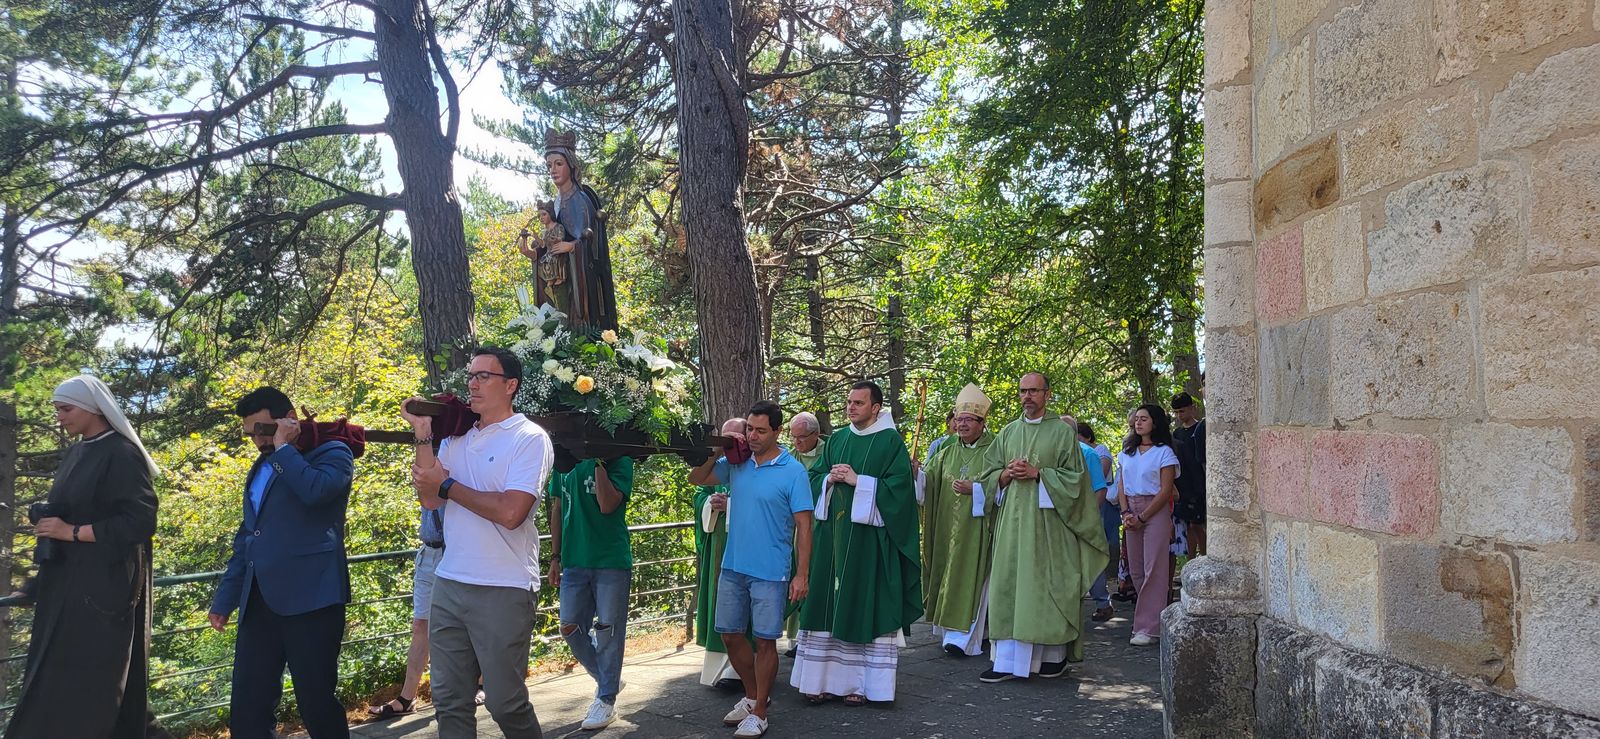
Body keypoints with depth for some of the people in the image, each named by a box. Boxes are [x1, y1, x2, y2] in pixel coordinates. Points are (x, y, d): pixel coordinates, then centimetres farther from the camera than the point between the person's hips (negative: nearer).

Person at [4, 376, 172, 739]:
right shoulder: (77, 453, 14)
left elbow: (141, 521, -18)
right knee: (55, 686, 10)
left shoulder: (121, 454, -11)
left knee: (81, 689, -6)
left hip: (102, 589, -9)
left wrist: (73, 532, -17)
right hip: (66, 586, 9)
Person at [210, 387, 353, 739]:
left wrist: (283, 447, -10)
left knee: (317, 705, -2)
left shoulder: (332, 452, -1)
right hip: (259, 603, 7)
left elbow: (315, 490, -24)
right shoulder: (261, 467, 22)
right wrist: (226, 597, 19)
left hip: (310, 599, -7)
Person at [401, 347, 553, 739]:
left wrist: (447, 485, -8)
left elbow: (510, 512, -19)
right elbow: (430, 499, 5)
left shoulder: (530, 439, -8)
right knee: (449, 700, 11)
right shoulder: (456, 436, 12)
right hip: (449, 585, 6)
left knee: (505, 702, 5)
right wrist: (423, 435, 0)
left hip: (504, 591, -6)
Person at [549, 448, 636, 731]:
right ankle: (607, 679, 29)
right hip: (574, 561, 5)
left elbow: (607, 505, -20)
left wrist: (599, 462, -20)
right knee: (571, 628, 7)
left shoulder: (618, 460, -7)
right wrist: (555, 556, 12)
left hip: (611, 561, -5)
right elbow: (557, 510, 14)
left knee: (608, 630, 2)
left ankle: (606, 700, 15)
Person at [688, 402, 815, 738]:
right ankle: (753, 695, 34)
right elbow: (696, 479, 14)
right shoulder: (736, 463, 4)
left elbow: (803, 526, -10)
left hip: (770, 572, -5)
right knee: (730, 634, 13)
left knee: (764, 640, 3)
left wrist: (802, 574, -14)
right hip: (733, 567, 5)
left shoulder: (793, 471, -9)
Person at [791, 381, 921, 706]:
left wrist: (857, 480, -15)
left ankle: (860, 682, 7)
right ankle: (822, 678, 12)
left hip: (869, 536, -5)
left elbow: (899, 485, -12)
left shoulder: (891, 441, -2)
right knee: (827, 602, 5)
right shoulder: (837, 440, 14)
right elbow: (814, 476, 15)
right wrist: (830, 479, -6)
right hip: (832, 532, 5)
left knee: (863, 603, -2)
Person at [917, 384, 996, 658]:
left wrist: (974, 489, -18)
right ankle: (952, 631, 17)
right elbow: (928, 482, 7)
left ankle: (963, 638, -6)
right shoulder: (946, 452, 13)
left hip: (978, 529, -5)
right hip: (949, 528, 5)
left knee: (970, 579, -7)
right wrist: (915, 473, -12)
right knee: (949, 577, 7)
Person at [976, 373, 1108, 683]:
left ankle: (1054, 655, 12)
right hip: (1013, 519, 4)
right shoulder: (1008, 432, 15)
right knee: (1009, 587, 0)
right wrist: (1007, 474, -6)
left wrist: (1037, 473, -13)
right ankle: (1007, 661, 2)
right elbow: (988, 474, 15)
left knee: (1049, 584, -2)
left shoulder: (1063, 431, 2)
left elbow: (1075, 476, -3)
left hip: (1047, 520, -4)